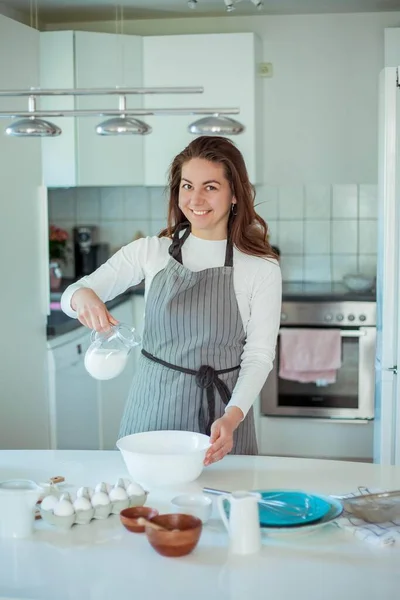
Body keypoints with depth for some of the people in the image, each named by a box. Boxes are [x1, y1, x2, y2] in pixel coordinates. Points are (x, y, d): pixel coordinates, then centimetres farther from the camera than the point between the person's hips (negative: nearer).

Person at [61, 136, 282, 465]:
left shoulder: (261, 268, -6)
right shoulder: (150, 251, 0)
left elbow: (259, 355, -8)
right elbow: (71, 295, 0)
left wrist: (232, 417, -24)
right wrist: (83, 296, -25)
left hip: (222, 415, -1)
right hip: (153, 404, 2)